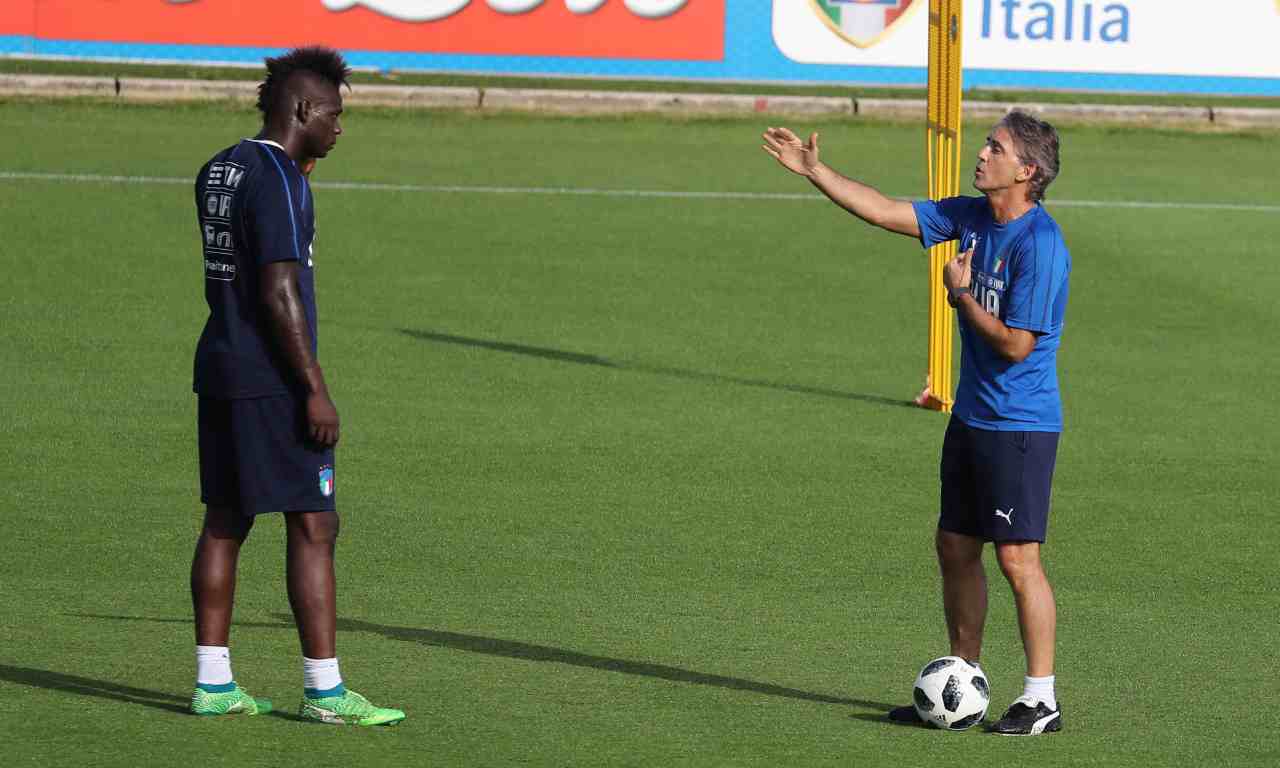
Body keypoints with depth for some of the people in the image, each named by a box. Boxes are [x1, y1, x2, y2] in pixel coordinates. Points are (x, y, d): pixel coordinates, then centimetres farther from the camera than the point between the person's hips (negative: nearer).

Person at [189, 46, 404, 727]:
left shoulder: (218, 170, 13)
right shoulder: (277, 181, -15)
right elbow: (280, 292, -20)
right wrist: (315, 389, -19)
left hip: (218, 366, 9)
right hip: (272, 381, -9)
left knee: (224, 521, 10)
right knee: (313, 527, -5)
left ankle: (212, 682, 11)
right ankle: (324, 691, -5)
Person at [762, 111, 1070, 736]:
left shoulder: (1040, 243, -19)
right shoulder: (972, 217, 6)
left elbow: (1016, 344, -21)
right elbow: (886, 213, 12)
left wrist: (960, 293, -9)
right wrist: (814, 172, 10)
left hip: (1019, 426, -9)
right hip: (971, 418, 9)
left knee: (1017, 559, -6)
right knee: (955, 549, 13)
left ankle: (1041, 698, 2)